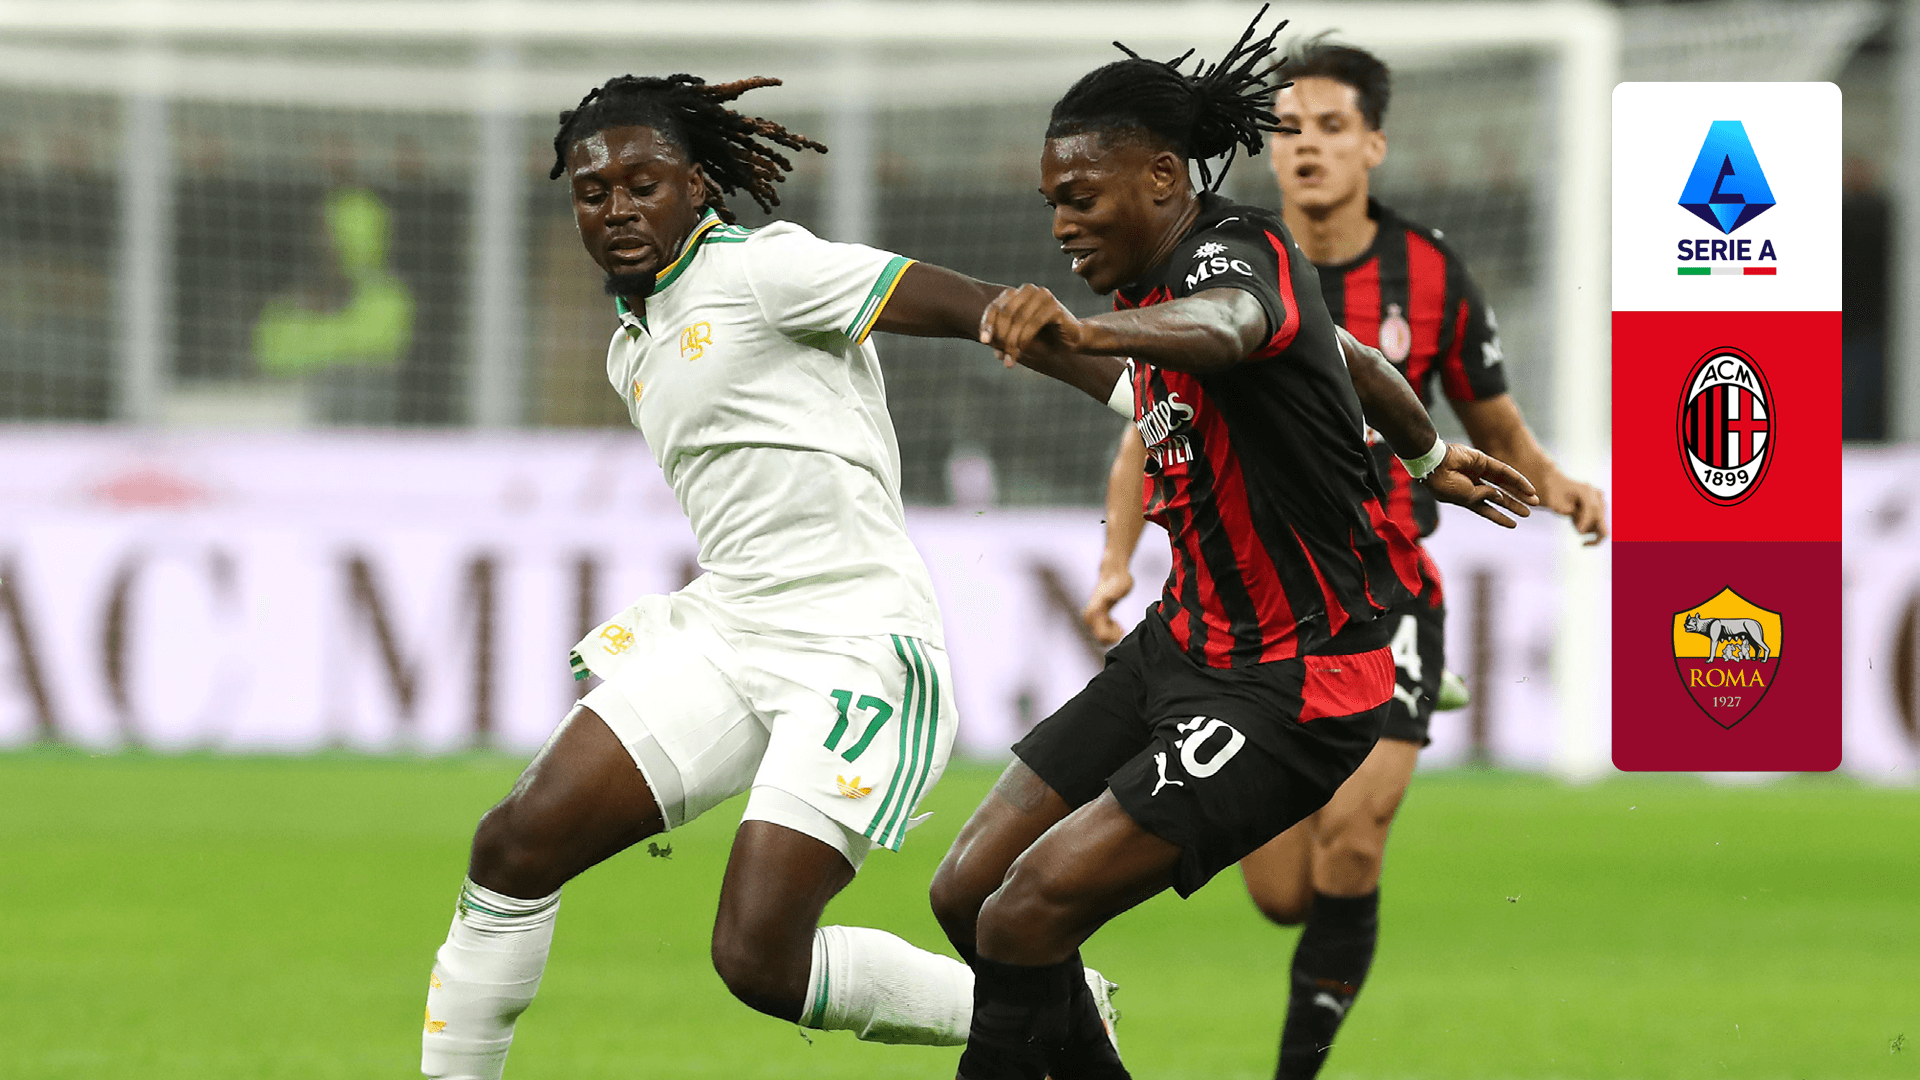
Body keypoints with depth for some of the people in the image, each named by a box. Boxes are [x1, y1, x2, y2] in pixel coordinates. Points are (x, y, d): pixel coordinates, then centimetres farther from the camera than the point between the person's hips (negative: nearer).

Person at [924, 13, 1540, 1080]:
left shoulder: (1237, 254, -20)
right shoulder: (1159, 280, 8)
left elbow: (1225, 327, -49)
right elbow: (1355, 358, 26)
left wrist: (1083, 331, -69)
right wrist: (1430, 453, 46)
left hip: (1290, 691, -10)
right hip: (1184, 642, 10)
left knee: (1028, 916, -19)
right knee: (968, 891, 5)